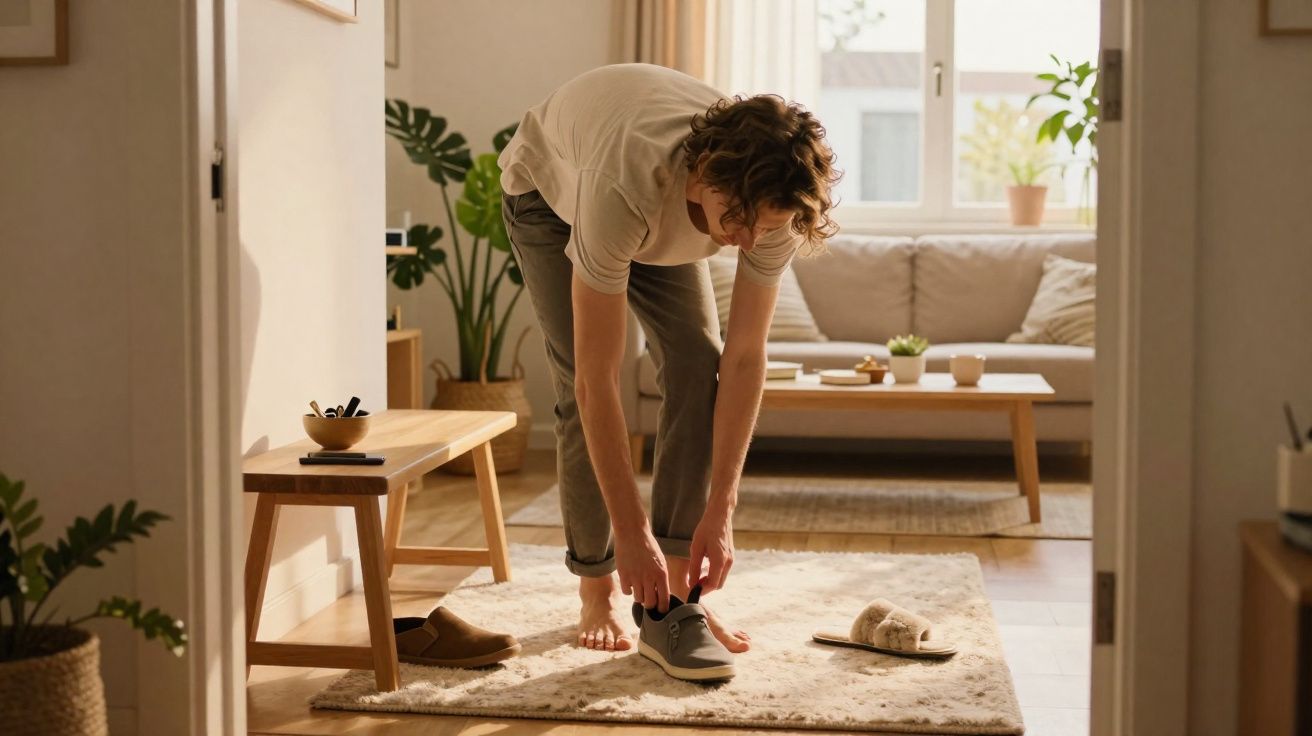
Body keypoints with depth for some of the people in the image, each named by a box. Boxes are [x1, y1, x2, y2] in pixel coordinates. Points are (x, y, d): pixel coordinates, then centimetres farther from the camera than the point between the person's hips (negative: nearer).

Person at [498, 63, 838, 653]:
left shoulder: (774, 200, -34)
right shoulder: (625, 189, -48)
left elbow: (744, 358, -26)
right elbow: (596, 380, -44)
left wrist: (720, 513, -29)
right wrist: (631, 533, -41)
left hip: (663, 216, 4)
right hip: (550, 189, -4)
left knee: (697, 365, -15)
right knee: (579, 390, -15)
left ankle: (679, 589, -8)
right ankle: (598, 590, 2)